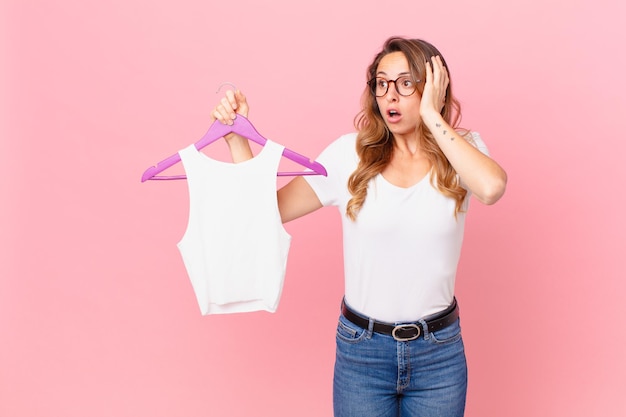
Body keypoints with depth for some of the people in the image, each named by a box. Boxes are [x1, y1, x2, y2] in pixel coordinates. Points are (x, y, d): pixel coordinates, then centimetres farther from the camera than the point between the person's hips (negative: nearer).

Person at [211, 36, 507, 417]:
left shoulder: (462, 151, -4)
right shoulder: (350, 154, -5)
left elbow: (492, 187, -28)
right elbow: (270, 209, -7)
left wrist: (432, 117, -20)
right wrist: (237, 135, -13)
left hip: (439, 352, 0)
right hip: (361, 348, 0)